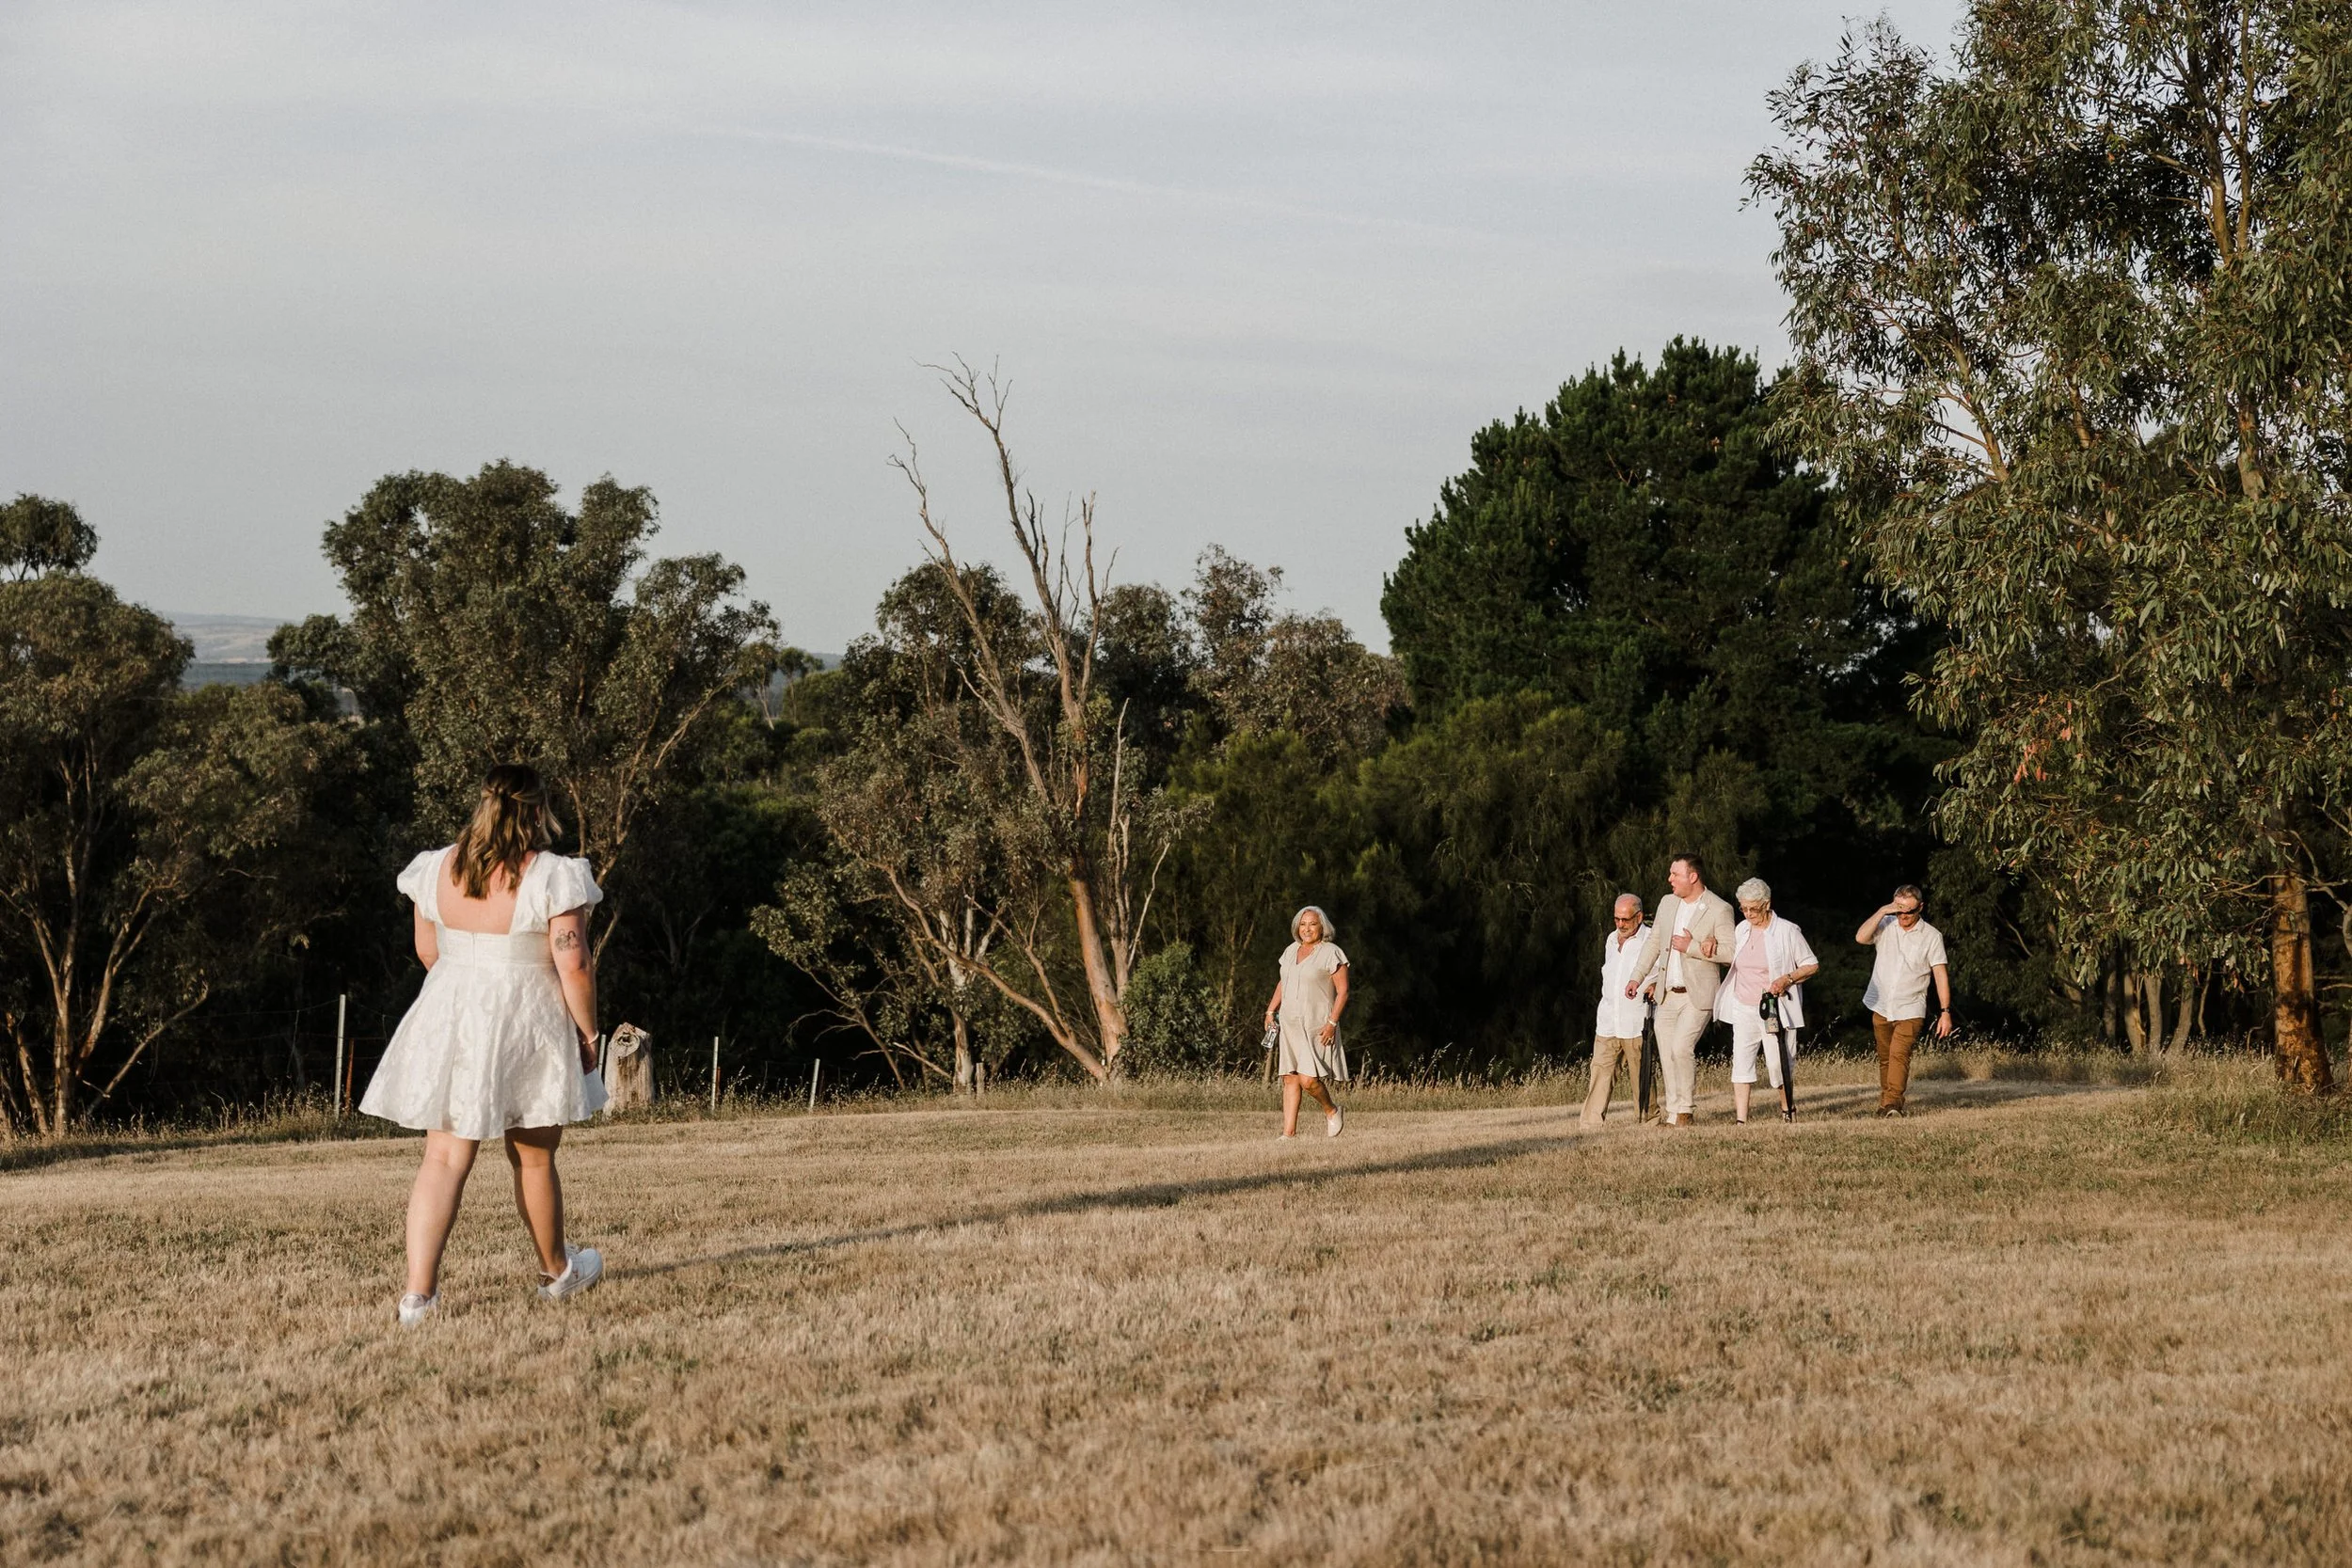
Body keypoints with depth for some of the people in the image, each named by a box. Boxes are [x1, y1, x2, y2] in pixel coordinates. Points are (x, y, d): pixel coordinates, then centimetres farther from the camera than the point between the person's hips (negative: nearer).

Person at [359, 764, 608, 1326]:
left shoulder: (437, 869, 1)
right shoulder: (552, 877, -13)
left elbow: (427, 950, 12)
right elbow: (573, 964, -15)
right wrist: (587, 1031, -2)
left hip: (449, 1023, 3)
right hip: (526, 1028, -3)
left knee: (444, 1158, 2)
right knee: (534, 1159, 13)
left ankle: (418, 1291, -10)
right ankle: (556, 1270, 33)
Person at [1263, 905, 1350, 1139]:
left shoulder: (1331, 953, -7)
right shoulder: (1291, 951, 14)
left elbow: (1342, 991, -8)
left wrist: (1332, 1022, -16)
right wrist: (1271, 1010, 15)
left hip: (1317, 1025, -7)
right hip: (1290, 1024, 7)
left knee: (1308, 1079, -16)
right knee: (1290, 1078, 2)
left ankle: (1331, 1110, 12)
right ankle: (1289, 1132, 3)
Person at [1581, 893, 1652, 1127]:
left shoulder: (1651, 940, -3)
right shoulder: (1611, 940, 19)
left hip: (1636, 1023, -5)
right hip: (1607, 1020, 6)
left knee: (1642, 1076, -2)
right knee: (1601, 1071, -2)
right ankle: (1591, 1122, -5)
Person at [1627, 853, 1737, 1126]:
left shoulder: (1719, 910, -8)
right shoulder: (1667, 903, 12)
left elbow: (1730, 952, -13)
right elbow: (1653, 942, 19)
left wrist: (1692, 948, -17)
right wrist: (1637, 977, 11)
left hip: (1698, 995, -6)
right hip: (1667, 994, 6)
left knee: (1681, 1047, -19)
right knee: (1666, 1055, 5)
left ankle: (1684, 1109, -4)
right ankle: (1674, 1114, 13)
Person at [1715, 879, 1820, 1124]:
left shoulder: (1787, 931, -6)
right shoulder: (1743, 930, 10)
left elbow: (1812, 965, -2)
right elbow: (1730, 958, 27)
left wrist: (1787, 979, -18)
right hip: (1744, 1007, 5)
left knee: (1777, 1063, -5)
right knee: (1741, 1060, -6)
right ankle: (1741, 1120, -7)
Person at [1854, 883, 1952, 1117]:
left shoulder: (1932, 936, -3)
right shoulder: (1885, 926, 3)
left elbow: (1941, 975, -5)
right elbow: (1861, 938, -15)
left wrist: (1945, 1012, -10)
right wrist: (1882, 912, -19)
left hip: (1910, 1010, -3)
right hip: (1881, 1007, 3)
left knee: (1899, 1055, -18)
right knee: (1885, 1058, 10)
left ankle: (1893, 1103, -27)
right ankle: (1885, 1102, 20)